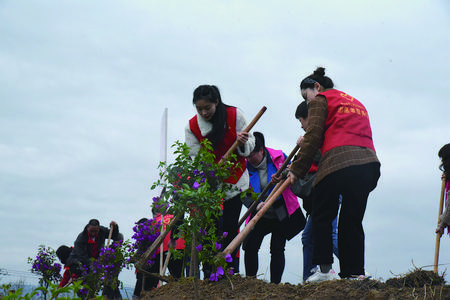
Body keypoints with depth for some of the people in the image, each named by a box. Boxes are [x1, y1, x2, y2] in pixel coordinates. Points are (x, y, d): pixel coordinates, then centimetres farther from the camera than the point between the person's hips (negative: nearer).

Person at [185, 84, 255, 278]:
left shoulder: (234, 115, -9)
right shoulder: (192, 126, -6)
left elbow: (250, 142, -5)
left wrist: (243, 144, -29)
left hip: (235, 180, 0)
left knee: (230, 227, -3)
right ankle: (209, 274, -3)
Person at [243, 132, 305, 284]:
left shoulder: (279, 157, -11)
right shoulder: (246, 166, -6)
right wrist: (257, 204, -26)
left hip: (282, 214, -2)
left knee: (277, 249, -6)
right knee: (250, 246, -10)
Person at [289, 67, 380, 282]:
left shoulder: (320, 100, 11)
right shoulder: (355, 103, 32)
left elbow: (313, 137, 1)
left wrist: (297, 170, 4)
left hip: (339, 163, -6)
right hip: (369, 162, 6)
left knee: (321, 217, 5)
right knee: (352, 222, 10)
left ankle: (325, 270, -2)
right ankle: (354, 273, 5)